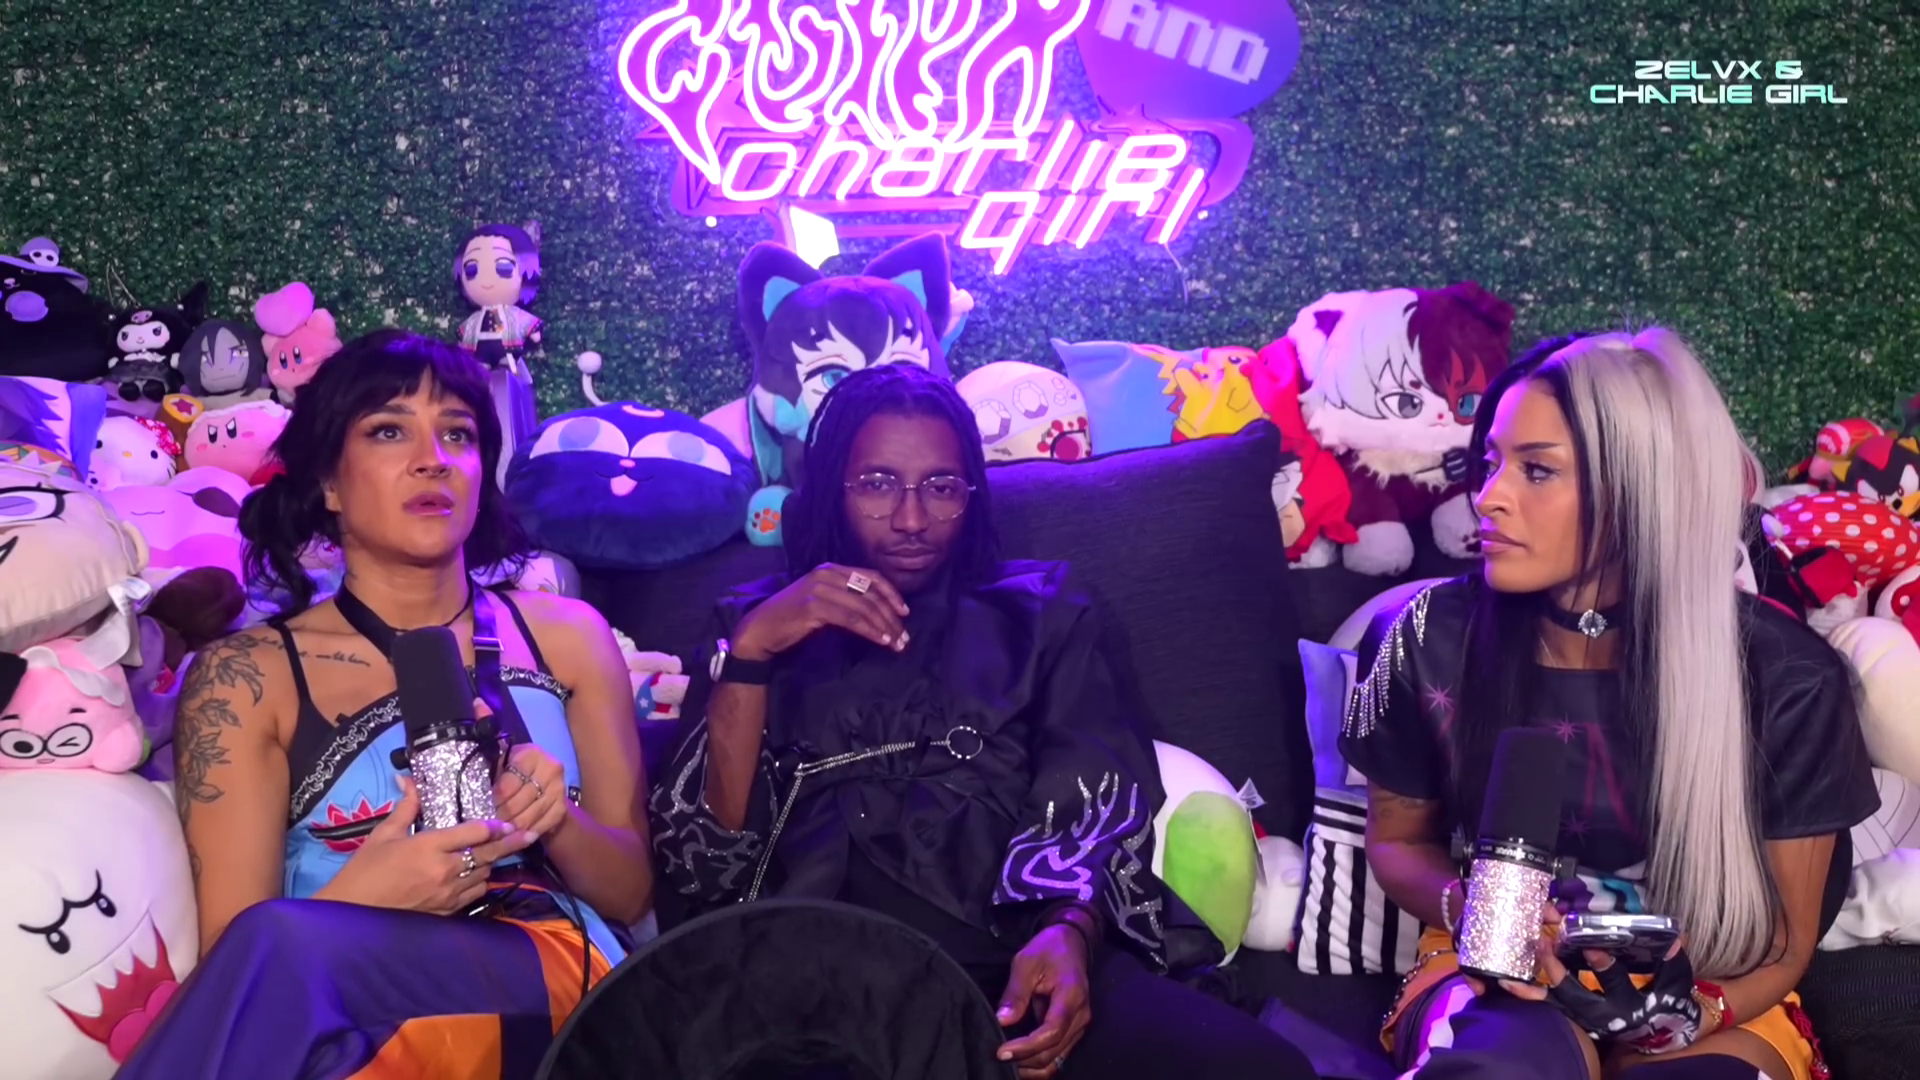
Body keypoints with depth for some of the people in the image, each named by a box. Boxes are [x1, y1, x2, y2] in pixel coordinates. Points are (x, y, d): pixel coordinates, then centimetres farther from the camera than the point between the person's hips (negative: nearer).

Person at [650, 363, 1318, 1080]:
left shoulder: (1037, 613, 23)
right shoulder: (762, 624, 24)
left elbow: (1094, 808, 7)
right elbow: (708, 858, 11)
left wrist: (1070, 931, -15)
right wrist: (748, 652, -2)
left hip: (1012, 965, 1)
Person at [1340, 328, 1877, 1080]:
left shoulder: (1784, 679, -12)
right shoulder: (1432, 641, -10)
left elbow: (1783, 939, -1)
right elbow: (1397, 839, 7)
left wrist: (1677, 1017, -21)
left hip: (1708, 999, 1)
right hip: (1498, 973, -1)